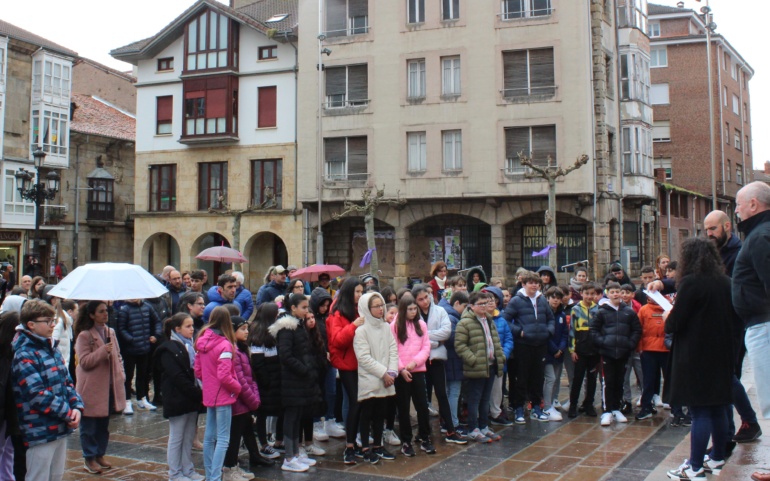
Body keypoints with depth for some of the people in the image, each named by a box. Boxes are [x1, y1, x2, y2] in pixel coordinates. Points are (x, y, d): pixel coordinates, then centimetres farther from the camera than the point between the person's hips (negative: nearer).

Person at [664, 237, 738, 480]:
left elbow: (674, 324, -16)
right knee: (718, 407, 15)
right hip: (721, 355, 7)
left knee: (699, 411, -6)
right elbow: (735, 319, 16)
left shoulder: (691, 282, -15)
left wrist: (667, 317, 5)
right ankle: (717, 458, 26)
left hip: (695, 357, -7)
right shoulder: (725, 282, 6)